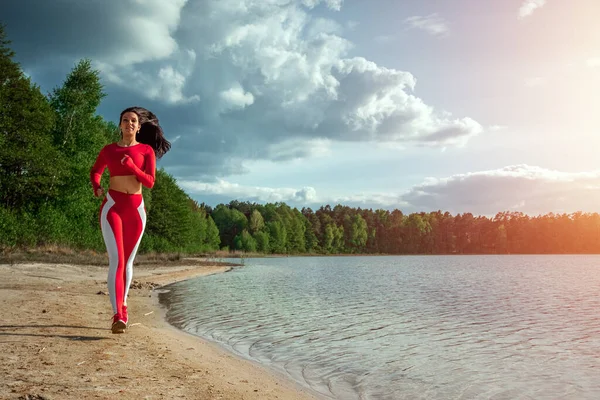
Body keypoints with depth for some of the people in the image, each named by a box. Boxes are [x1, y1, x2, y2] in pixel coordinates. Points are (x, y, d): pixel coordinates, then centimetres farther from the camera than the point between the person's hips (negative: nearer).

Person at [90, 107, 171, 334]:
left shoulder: (147, 150, 5)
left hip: (135, 208, 1)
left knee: (127, 261, 11)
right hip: (112, 206, -1)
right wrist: (97, 188, 2)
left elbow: (150, 183, -3)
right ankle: (118, 316, -22)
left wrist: (132, 166, -20)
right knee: (116, 260, -16)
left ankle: (122, 305, 30)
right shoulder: (108, 150, 7)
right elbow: (95, 172, 24)